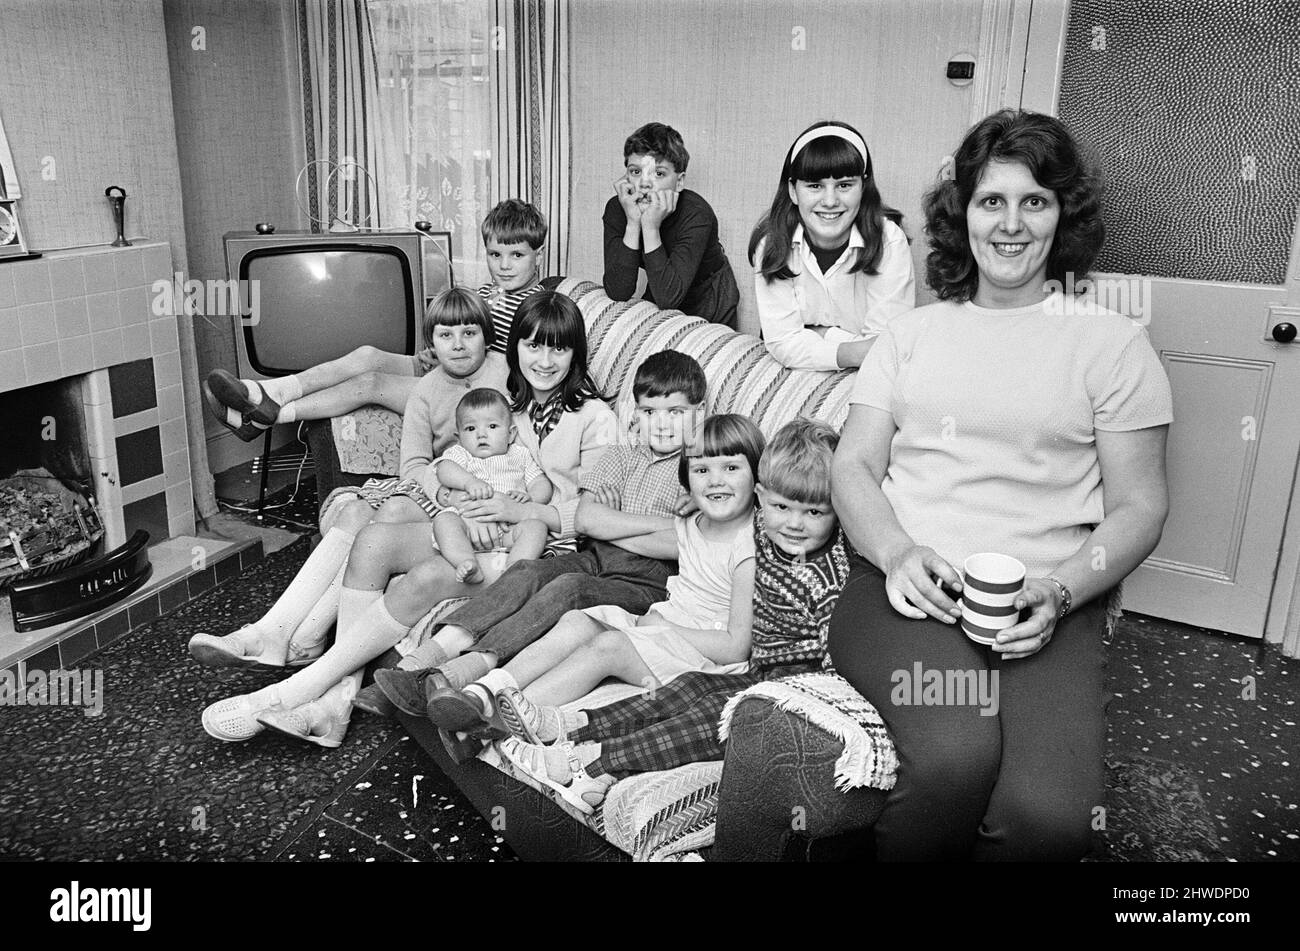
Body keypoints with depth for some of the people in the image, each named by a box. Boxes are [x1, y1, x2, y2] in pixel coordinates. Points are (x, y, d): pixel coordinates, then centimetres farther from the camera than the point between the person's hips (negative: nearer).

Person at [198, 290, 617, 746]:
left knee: (427, 577, -30)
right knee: (375, 538, -21)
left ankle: (294, 693, -21)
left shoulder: (595, 418, -2)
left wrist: (521, 509, -16)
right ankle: (338, 697, -22)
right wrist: (467, 503, -7)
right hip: (477, 532, 6)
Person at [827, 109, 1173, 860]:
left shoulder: (1114, 343, 11)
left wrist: (1060, 592, -11)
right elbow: (854, 467, 10)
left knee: (1050, 812, -28)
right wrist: (896, 552, -10)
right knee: (957, 756, -31)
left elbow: (1140, 505, 7)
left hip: (1048, 604, 0)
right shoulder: (912, 333, 17)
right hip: (910, 586, 1)